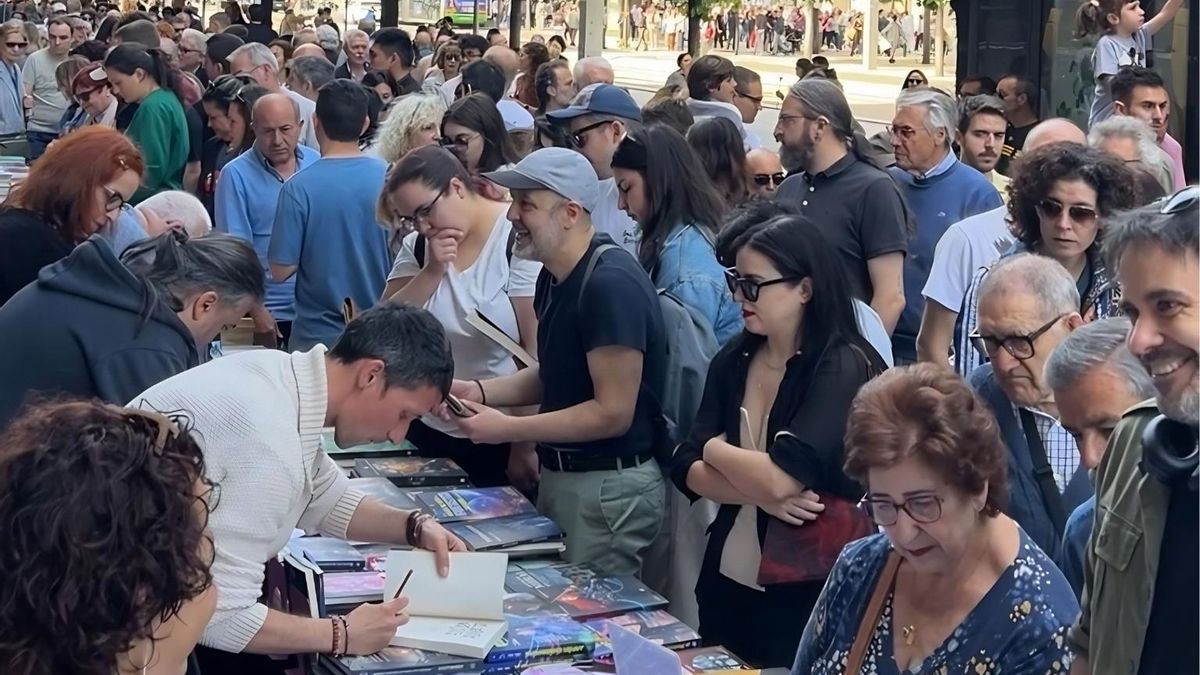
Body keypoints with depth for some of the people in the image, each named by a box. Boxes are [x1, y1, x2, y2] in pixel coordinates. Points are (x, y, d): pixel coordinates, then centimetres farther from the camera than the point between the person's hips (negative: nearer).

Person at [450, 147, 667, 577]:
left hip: (609, 487, -9)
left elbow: (613, 412, -23)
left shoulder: (610, 284, -22)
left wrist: (507, 430, -19)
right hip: (559, 475, 9)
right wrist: (481, 391, 2)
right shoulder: (555, 276, 8)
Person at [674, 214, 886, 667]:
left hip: (806, 592, -6)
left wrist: (715, 449, -7)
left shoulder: (844, 367, -16)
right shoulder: (732, 360, 4)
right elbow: (687, 469, -1)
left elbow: (781, 478, -25)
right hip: (727, 582, 6)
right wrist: (759, 492, -18)